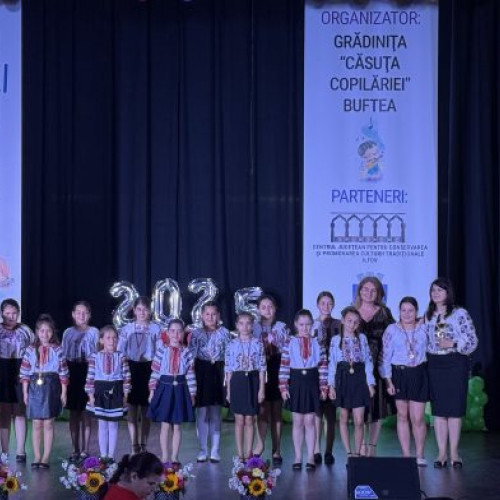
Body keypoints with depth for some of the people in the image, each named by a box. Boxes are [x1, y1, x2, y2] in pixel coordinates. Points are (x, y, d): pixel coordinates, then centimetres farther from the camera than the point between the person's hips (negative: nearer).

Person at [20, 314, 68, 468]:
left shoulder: (57, 350, 0)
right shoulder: (31, 350, 3)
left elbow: (63, 373, 0)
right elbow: (25, 372, 5)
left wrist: (64, 392, -2)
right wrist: (25, 392, 2)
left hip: (51, 388, -1)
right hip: (35, 387, 2)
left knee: (48, 423, 2)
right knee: (37, 424, 6)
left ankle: (46, 457, 8)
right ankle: (37, 457, 13)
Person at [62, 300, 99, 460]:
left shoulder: (93, 332, 2)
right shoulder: (68, 332, 10)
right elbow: (63, 355, 12)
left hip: (87, 372, -3)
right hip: (71, 373, 3)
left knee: (86, 414, 0)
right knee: (73, 413, 5)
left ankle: (85, 450, 7)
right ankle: (76, 450, 13)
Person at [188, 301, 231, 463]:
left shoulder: (224, 332, 5)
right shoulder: (196, 333, 4)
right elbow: (191, 354, 2)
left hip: (218, 372, 0)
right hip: (201, 372, 0)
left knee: (216, 413, 4)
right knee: (201, 412, 3)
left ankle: (215, 450, 9)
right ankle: (203, 450, 11)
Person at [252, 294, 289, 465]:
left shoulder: (282, 328, 5)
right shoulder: (254, 328, 8)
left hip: (277, 373, 0)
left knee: (276, 412, 2)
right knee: (262, 411, -2)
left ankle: (276, 450, 7)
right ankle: (260, 445, 10)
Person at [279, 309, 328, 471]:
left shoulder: (317, 343, 2)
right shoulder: (290, 343, -1)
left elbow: (323, 366, 3)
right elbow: (284, 366, -3)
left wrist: (323, 387, 0)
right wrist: (283, 387, -7)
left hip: (312, 383, 0)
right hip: (295, 382, 0)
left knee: (309, 421, 3)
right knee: (297, 422, 7)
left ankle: (310, 457, 8)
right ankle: (298, 458, 13)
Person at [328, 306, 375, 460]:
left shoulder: (362, 338, 5)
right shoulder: (336, 340, 3)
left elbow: (368, 361, 6)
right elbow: (332, 363, 2)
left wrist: (370, 383, 1)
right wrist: (331, 385, -3)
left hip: (359, 379, 0)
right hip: (343, 378, 0)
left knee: (359, 421, -4)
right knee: (344, 418, 5)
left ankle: (357, 453, 5)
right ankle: (349, 452, 11)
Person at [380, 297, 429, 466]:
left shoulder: (424, 328, 5)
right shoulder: (392, 330, 1)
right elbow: (385, 356, 0)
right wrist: (388, 380, -4)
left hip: (418, 375, 0)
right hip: (398, 375, 0)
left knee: (418, 418, -4)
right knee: (402, 416, 5)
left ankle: (420, 455, 11)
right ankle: (406, 455, 11)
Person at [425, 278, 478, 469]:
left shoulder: (460, 314, -2)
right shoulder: (428, 316, 12)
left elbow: (472, 341, -5)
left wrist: (453, 344, -19)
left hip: (455, 363, -4)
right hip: (434, 365, 4)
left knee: (454, 408, -2)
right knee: (438, 409, 3)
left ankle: (454, 452, 6)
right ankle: (442, 452, 8)